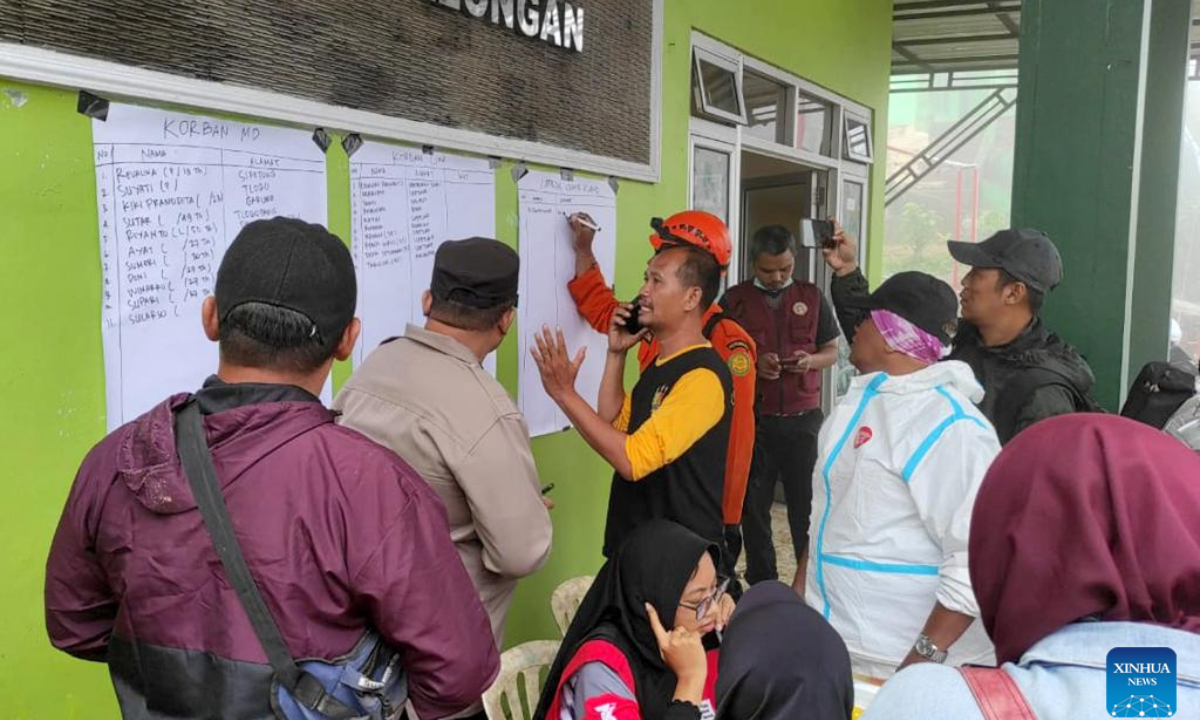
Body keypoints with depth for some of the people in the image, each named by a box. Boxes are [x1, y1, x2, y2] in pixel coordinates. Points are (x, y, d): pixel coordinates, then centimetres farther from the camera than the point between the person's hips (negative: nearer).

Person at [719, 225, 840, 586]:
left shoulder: (812, 296, 6)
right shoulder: (734, 300, 2)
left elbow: (832, 352, 12)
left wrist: (810, 360, -10)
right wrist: (753, 364, -15)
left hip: (803, 419, 0)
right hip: (752, 418, 0)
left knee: (807, 503, 2)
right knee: (754, 504, 8)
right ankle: (760, 584, 21)